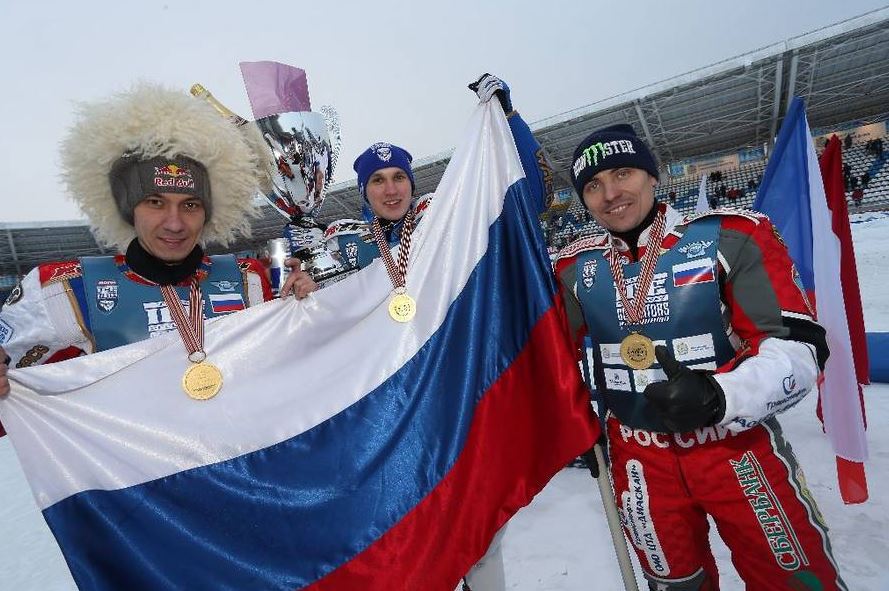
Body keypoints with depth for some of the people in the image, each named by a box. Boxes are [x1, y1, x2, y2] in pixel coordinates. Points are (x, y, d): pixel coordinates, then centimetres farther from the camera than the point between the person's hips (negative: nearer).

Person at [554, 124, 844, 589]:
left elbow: (798, 346, -15)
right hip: (640, 459, 3)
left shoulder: (731, 237, -12)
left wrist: (718, 396, -32)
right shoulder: (575, 268, -3)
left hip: (738, 444, -2)